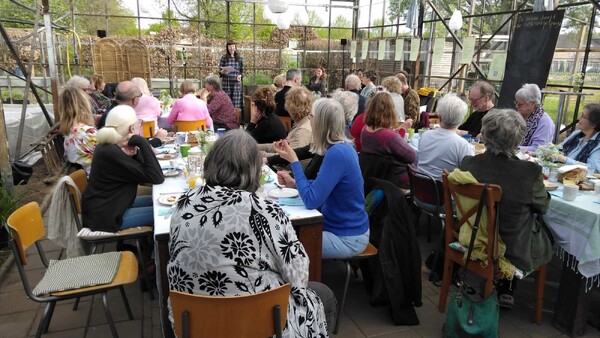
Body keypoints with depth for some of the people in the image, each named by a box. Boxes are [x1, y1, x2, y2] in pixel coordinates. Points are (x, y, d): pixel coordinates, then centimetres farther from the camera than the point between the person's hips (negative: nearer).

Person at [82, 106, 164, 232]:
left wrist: (135, 153, -14)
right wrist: (141, 141, -26)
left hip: (106, 205, 9)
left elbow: (143, 172, 5)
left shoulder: (108, 145, 2)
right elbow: (157, 178, -27)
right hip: (104, 216, -9)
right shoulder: (111, 153, -26)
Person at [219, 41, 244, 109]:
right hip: (226, 83, 0)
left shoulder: (240, 58, 8)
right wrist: (222, 72, -15)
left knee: (236, 103, -3)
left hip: (236, 82, 0)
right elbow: (220, 71, 8)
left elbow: (242, 70, 12)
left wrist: (240, 75, -9)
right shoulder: (224, 58, 6)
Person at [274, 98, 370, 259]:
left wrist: (293, 160, -20)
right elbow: (323, 186, 15)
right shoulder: (342, 147, 2)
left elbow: (311, 200, -28)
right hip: (344, 227, 9)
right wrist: (294, 182, 2)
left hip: (347, 238, -9)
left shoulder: (337, 153, -28)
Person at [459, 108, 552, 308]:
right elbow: (542, 206, -7)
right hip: (513, 251, -4)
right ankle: (506, 288, 32)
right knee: (547, 237, 29)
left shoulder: (468, 163, -19)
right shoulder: (531, 172, -28)